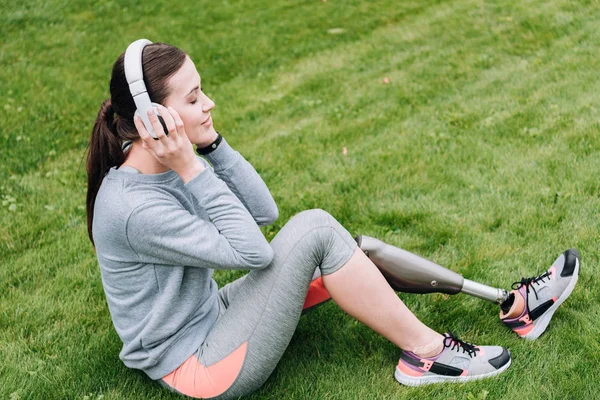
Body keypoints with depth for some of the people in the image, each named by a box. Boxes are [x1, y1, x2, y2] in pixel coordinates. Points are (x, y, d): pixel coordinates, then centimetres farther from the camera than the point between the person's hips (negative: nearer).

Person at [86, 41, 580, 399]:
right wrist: (190, 168, -27)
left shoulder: (161, 166, -1)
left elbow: (263, 210, 0)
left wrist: (211, 143, -11)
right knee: (315, 229, -22)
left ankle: (510, 304, 9)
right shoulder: (134, 208, -29)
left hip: (210, 315, 9)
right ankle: (423, 352, -6)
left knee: (333, 243, 2)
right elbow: (250, 250, -25)